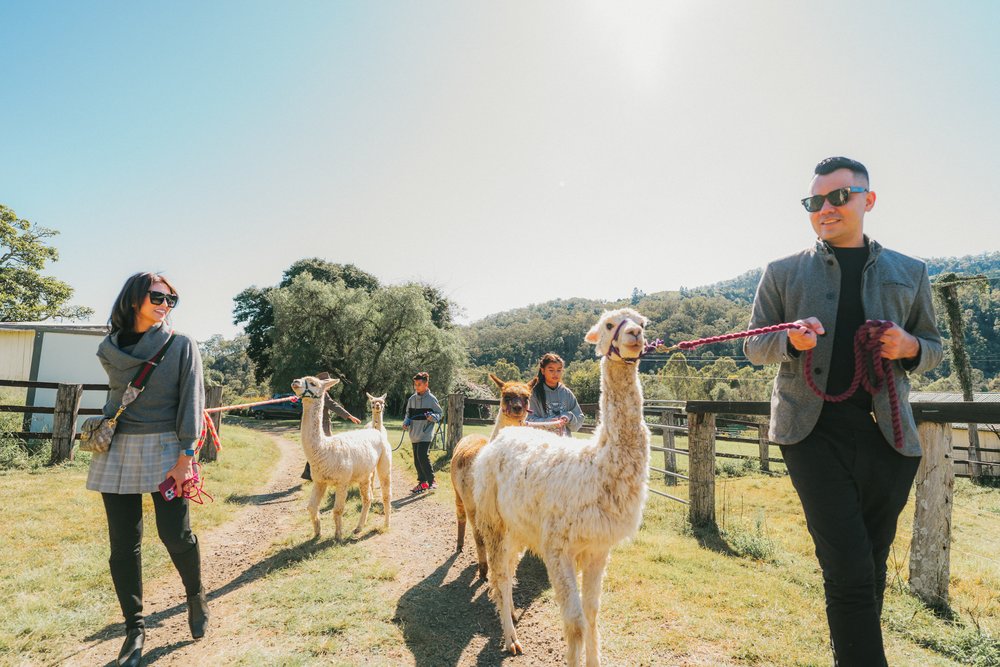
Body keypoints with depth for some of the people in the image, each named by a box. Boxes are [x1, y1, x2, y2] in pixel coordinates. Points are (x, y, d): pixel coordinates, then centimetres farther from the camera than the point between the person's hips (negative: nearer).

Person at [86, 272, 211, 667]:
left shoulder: (182, 346, -3)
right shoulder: (109, 350, 7)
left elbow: (191, 400, -9)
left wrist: (185, 457, -15)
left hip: (165, 449, -3)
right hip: (118, 451, 3)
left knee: (175, 534, -5)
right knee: (123, 545, 5)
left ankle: (196, 596, 24)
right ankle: (134, 629, 20)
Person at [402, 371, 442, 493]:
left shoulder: (431, 399, -6)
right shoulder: (412, 399, 7)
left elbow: (439, 414, 1)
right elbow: (408, 413, 17)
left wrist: (432, 417, -20)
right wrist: (406, 421, -2)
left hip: (426, 434, -5)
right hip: (414, 435, 6)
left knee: (423, 456, -16)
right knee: (417, 459, 9)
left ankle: (431, 481, -2)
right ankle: (422, 482, 21)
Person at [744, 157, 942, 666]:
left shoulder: (909, 273, 13)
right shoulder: (782, 273, 9)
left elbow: (933, 349, 19)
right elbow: (755, 348, 9)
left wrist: (908, 347, -6)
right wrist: (791, 339, -13)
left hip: (886, 433, 3)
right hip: (813, 431, -2)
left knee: (870, 570, 12)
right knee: (849, 570, -10)